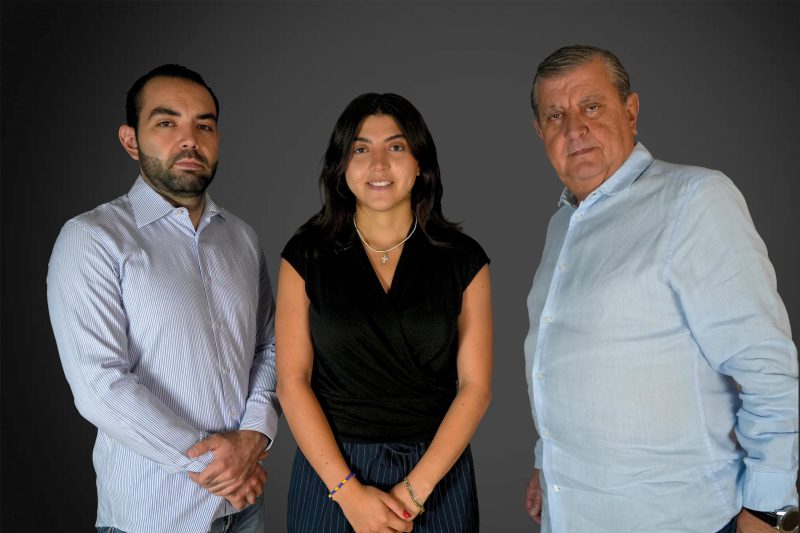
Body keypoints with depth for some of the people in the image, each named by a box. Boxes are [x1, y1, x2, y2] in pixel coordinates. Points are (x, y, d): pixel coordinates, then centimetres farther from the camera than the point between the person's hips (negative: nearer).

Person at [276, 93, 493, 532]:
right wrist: (349, 490, -12)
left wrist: (414, 490, -12)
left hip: (437, 471, 1)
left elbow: (475, 384, -5)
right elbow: (292, 381, -6)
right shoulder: (307, 255, -3)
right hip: (331, 470, 0)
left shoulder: (463, 258, -3)